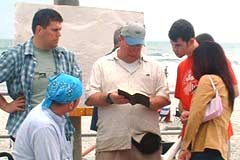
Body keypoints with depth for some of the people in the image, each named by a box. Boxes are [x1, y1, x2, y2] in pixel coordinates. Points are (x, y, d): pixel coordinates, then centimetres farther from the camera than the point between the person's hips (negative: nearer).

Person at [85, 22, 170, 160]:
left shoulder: (154, 66, 14)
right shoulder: (102, 64, 10)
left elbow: (164, 98, 10)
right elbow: (90, 98, 4)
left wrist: (149, 102, -12)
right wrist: (109, 98, -17)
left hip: (146, 138, 2)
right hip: (111, 141, -1)